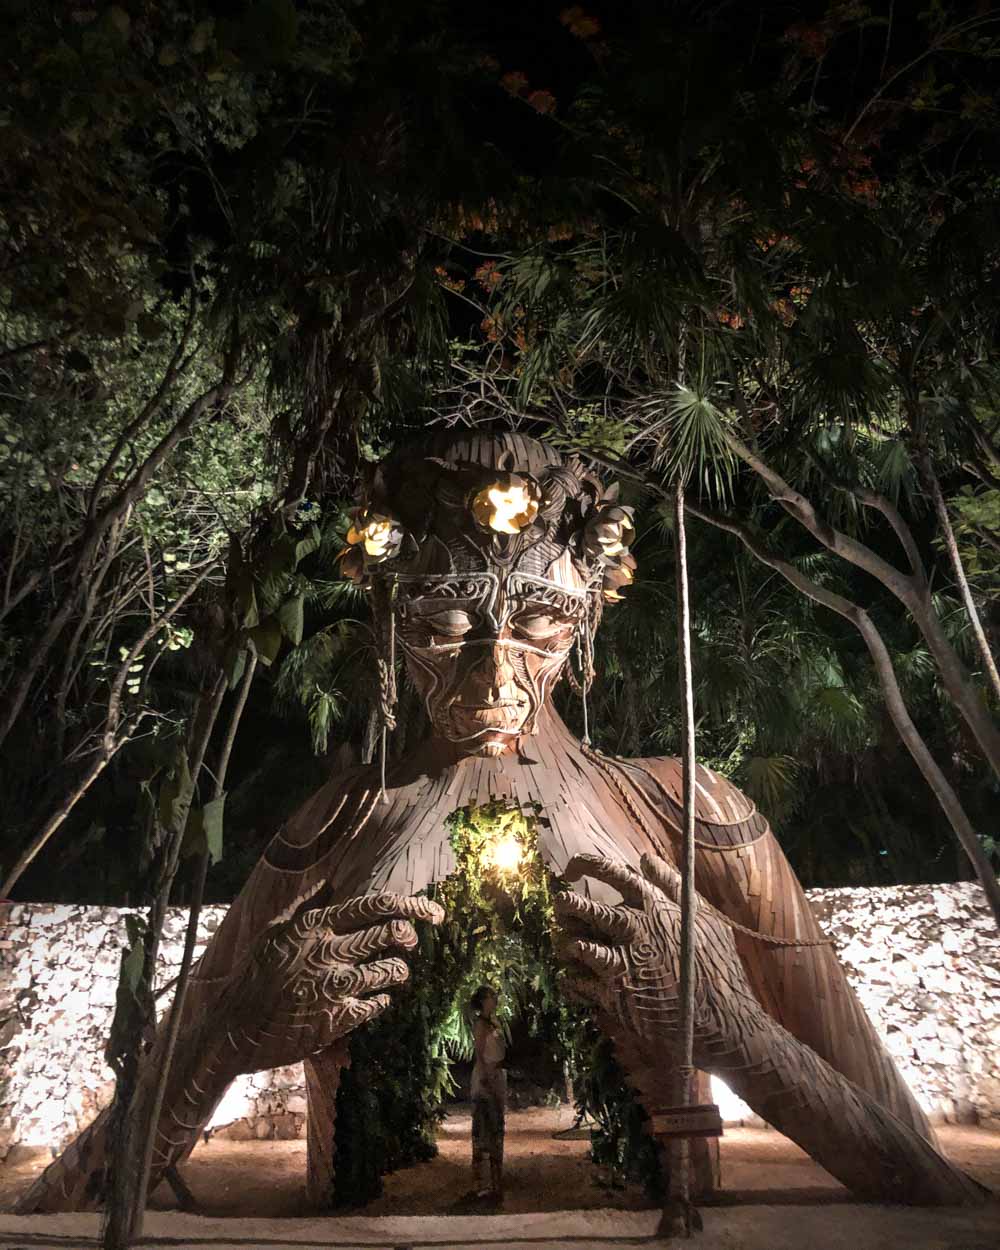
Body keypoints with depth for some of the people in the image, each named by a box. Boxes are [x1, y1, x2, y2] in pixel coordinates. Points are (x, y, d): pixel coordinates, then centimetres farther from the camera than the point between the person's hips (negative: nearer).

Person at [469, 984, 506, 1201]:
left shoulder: (493, 1022, 13)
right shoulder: (481, 1023, -13)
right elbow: (479, 1055, -17)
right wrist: (487, 1079, -23)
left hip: (497, 1076, 9)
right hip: (486, 1078, -9)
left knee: (496, 1129, 16)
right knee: (485, 1130, -7)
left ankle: (495, 1179, 26)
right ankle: (485, 1184, -5)